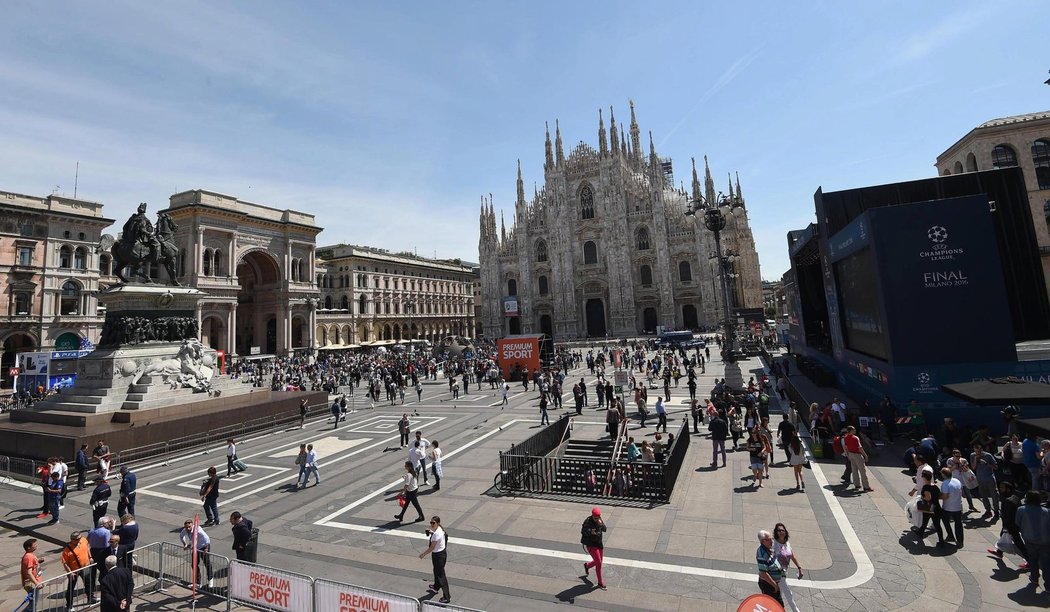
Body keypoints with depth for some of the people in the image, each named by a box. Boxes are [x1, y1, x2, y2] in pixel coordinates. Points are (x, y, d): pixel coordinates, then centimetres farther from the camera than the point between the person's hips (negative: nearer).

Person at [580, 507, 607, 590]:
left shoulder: (600, 520, -3)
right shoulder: (588, 521, -22)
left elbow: (604, 530, -7)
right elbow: (582, 531, -20)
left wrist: (601, 524, -28)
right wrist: (590, 532, -39)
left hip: (599, 543, 7)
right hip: (590, 544, -7)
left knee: (599, 562, 18)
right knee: (598, 563, -8)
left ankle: (587, 565, 46)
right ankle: (600, 583, 10)